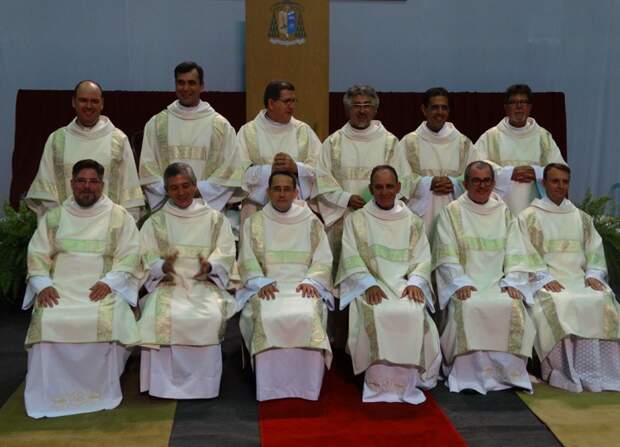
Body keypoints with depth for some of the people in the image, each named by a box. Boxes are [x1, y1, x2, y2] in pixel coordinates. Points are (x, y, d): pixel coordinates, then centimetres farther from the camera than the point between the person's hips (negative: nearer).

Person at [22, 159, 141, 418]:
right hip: (59, 288, 2)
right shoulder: (53, 217, 18)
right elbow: (37, 256, 12)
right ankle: (49, 395, -14)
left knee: (105, 321, -34)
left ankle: (101, 392, -15)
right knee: (46, 322, -29)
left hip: (104, 288, -2)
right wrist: (43, 285, -7)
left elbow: (129, 256, 2)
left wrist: (108, 282, -15)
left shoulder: (120, 217, 11)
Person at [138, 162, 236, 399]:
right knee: (160, 317, -31)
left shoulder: (215, 219, 13)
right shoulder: (155, 223, 15)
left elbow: (226, 255, 5)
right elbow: (147, 259, 5)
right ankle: (164, 383, -19)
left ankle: (202, 383, -18)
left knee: (210, 317, -31)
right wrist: (163, 266, -18)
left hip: (205, 282, 0)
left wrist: (209, 266, -17)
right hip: (168, 283, 1)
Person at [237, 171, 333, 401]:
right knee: (269, 317, -33)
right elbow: (247, 261, 5)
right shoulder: (254, 223, 13)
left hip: (303, 286, 0)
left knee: (308, 315, -32)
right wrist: (262, 283, -13)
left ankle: (305, 386, -21)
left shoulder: (312, 223, 13)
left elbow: (322, 260, 7)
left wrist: (310, 281, -12)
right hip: (266, 287, 0)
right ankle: (271, 386, -23)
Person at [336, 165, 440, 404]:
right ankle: (379, 384, -19)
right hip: (368, 285, -1)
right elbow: (351, 259, -1)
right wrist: (370, 284, -16)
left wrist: (414, 282, -12)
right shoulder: (355, 220, 9)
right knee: (379, 315, -33)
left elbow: (422, 259, 8)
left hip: (404, 283, 2)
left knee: (413, 315, -30)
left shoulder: (413, 222, 15)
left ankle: (406, 382, -13)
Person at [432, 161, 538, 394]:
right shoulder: (451, 212, 7)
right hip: (465, 283, -2)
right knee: (469, 308, -32)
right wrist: (460, 282, -16)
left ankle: (506, 371, -16)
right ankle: (469, 373, -22)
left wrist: (510, 282, -7)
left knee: (513, 307, -27)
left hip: (497, 282, 2)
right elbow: (447, 255, -2)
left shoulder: (504, 212, 16)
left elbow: (514, 254, 9)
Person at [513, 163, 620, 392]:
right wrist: (545, 278, -16)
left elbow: (595, 250, 14)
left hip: (579, 277, 3)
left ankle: (601, 370, -20)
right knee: (558, 304, -35)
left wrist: (593, 274, -6)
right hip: (546, 280, -3)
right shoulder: (529, 216, 9)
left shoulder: (581, 217, 21)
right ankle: (563, 373, -27)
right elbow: (527, 254, -2)